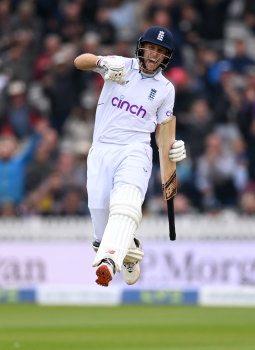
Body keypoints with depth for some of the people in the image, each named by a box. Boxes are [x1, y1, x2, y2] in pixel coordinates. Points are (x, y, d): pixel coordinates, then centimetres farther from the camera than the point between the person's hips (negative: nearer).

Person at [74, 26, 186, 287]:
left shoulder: (165, 88, 11)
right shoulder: (121, 66, 6)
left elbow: (162, 127, 17)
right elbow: (80, 61, -8)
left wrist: (173, 147, -4)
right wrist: (103, 62, -30)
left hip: (134, 152, -1)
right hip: (101, 150, 1)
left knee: (125, 205, -27)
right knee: (99, 211, -3)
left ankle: (108, 262, -48)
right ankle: (129, 252, 28)